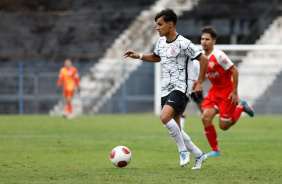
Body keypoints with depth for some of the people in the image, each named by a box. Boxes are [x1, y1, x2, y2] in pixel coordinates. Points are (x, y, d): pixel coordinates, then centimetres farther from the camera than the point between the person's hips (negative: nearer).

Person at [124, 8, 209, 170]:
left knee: (165, 117, -29)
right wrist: (139, 56, 16)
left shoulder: (183, 43, -14)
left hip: (181, 89, -8)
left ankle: (183, 150, -13)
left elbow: (204, 60, -10)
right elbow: (156, 57, 31)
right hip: (166, 90, 8)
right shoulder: (161, 42, 10)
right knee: (175, 130, 7)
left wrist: (200, 82, -9)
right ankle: (199, 155, 23)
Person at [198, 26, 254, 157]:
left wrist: (235, 92, -18)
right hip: (214, 91, 7)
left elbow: (234, 71, -19)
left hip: (227, 91, -7)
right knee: (206, 117, -12)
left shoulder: (218, 56, -23)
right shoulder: (202, 56, 1)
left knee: (223, 126, -3)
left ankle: (241, 106, 23)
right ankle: (215, 150, 1)